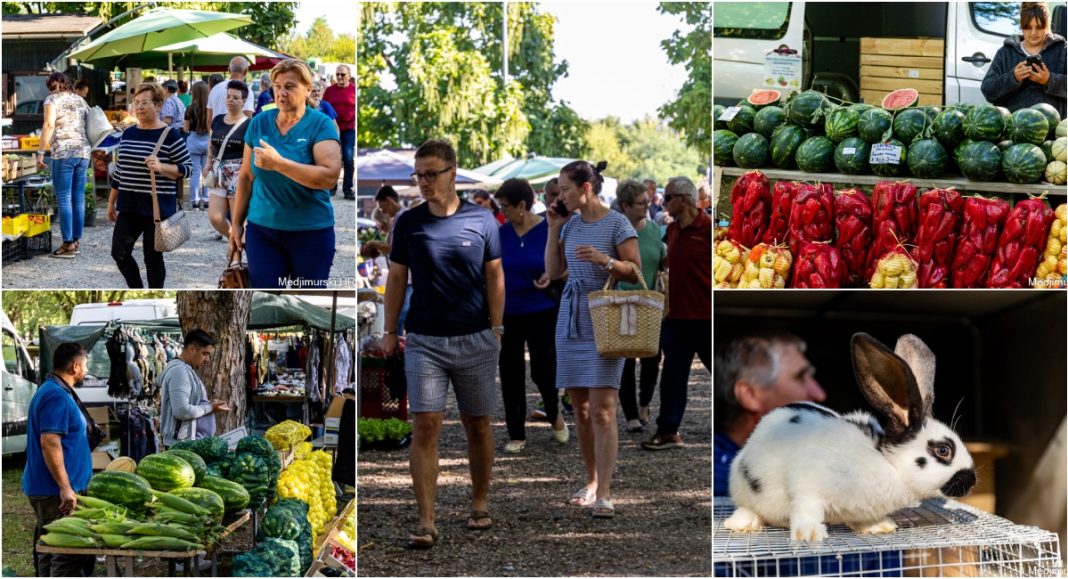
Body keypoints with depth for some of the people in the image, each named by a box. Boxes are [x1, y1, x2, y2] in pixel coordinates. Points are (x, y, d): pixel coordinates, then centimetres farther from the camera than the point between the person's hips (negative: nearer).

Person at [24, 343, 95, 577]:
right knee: (67, 556, -9)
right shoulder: (57, 396, -17)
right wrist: (65, 488, -25)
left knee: (48, 548, 14)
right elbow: (50, 444, -24)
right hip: (56, 492, -11)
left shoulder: (51, 391, 17)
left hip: (44, 489, 11)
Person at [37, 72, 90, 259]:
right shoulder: (80, 99, 19)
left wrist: (41, 152, -12)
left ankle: (68, 244, -8)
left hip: (63, 153, -6)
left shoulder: (53, 99, 2)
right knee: (78, 198, 9)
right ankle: (76, 241, 12)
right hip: (83, 151, 6)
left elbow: (49, 125, -11)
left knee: (64, 199, -4)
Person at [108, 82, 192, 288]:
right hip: (128, 206, 5)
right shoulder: (128, 134, 10)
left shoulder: (170, 136, -8)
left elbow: (186, 168, -8)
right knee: (119, 251, -2)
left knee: (153, 256, 2)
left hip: (157, 206, -5)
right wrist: (111, 202, 18)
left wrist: (161, 167, -24)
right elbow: (119, 170, 17)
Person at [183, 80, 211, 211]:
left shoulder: (191, 108, -7)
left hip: (193, 140, -1)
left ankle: (194, 200, 4)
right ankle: (206, 199, 10)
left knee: (195, 172, 3)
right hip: (208, 140, 1)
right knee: (207, 172, 8)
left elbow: (186, 129, 0)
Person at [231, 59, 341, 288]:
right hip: (262, 229, 3)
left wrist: (278, 163, -27)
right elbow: (246, 176, 11)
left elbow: (330, 176, -22)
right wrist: (236, 222, 10)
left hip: (311, 231, -3)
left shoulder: (320, 124, -8)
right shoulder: (259, 123, 3)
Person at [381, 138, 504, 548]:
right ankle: (426, 523, -7)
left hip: (475, 341, 0)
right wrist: (389, 331, 4)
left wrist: (496, 329, -1)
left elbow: (494, 277, 3)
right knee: (424, 427, -8)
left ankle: (480, 504, 28)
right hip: (424, 341, 0)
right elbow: (396, 278, 7)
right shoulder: (408, 223, 1)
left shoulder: (481, 221, -2)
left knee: (477, 425, 10)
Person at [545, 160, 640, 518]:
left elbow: (636, 273, -6)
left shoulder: (617, 224, -5)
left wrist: (604, 260, -22)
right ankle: (591, 481, 20)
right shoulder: (570, 224, 11)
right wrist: (553, 229, 7)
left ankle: (604, 495, -14)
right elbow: (553, 272, 13)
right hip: (570, 320, 6)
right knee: (580, 408, 8)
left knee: (602, 409, -12)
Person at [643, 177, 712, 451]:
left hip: (705, 317, -7)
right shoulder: (672, 229, 9)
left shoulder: (708, 228, -12)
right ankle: (668, 431, 12)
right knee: (673, 374, 7)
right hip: (677, 315, 7)